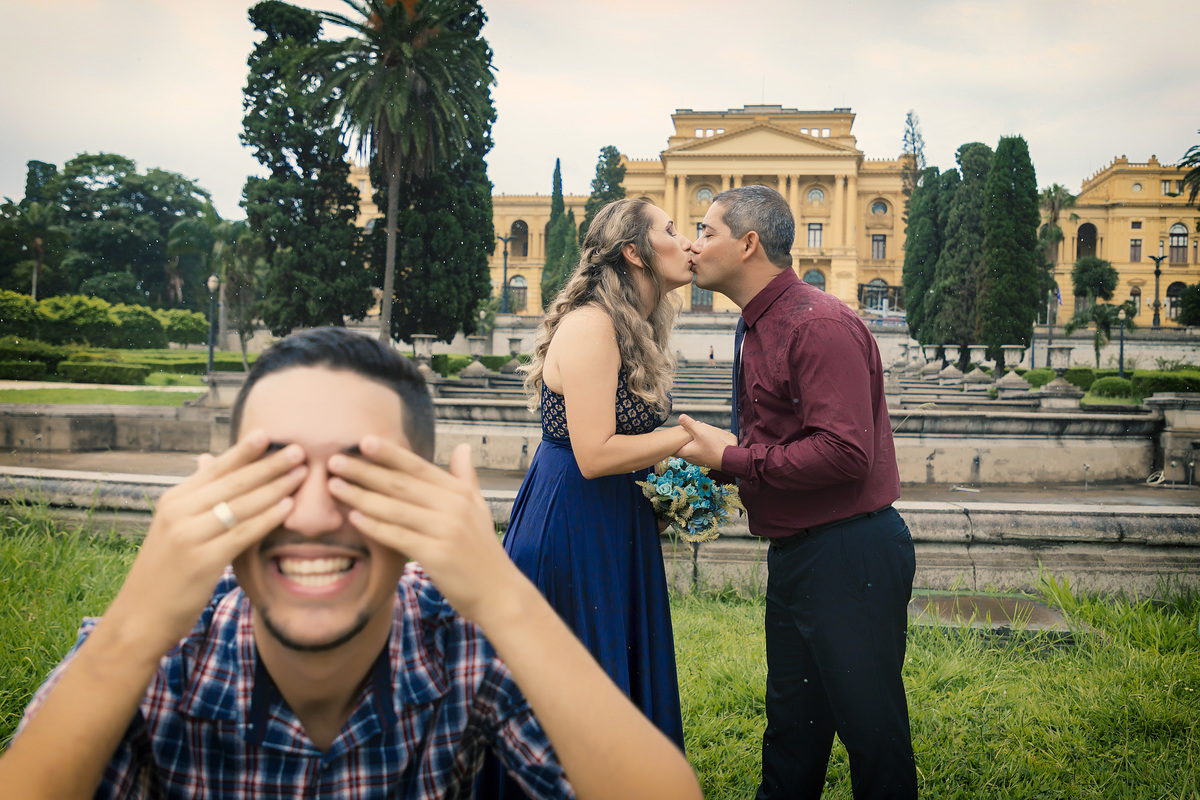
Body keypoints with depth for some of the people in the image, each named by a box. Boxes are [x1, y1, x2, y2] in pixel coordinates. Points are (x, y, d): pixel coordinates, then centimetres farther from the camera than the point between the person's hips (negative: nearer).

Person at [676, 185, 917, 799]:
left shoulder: (821, 326, -18)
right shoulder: (757, 328, 12)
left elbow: (845, 452, -26)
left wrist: (732, 458, -19)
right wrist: (713, 461, 4)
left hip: (848, 557, -10)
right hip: (795, 553, 10)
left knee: (870, 726, 5)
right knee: (791, 725, 21)